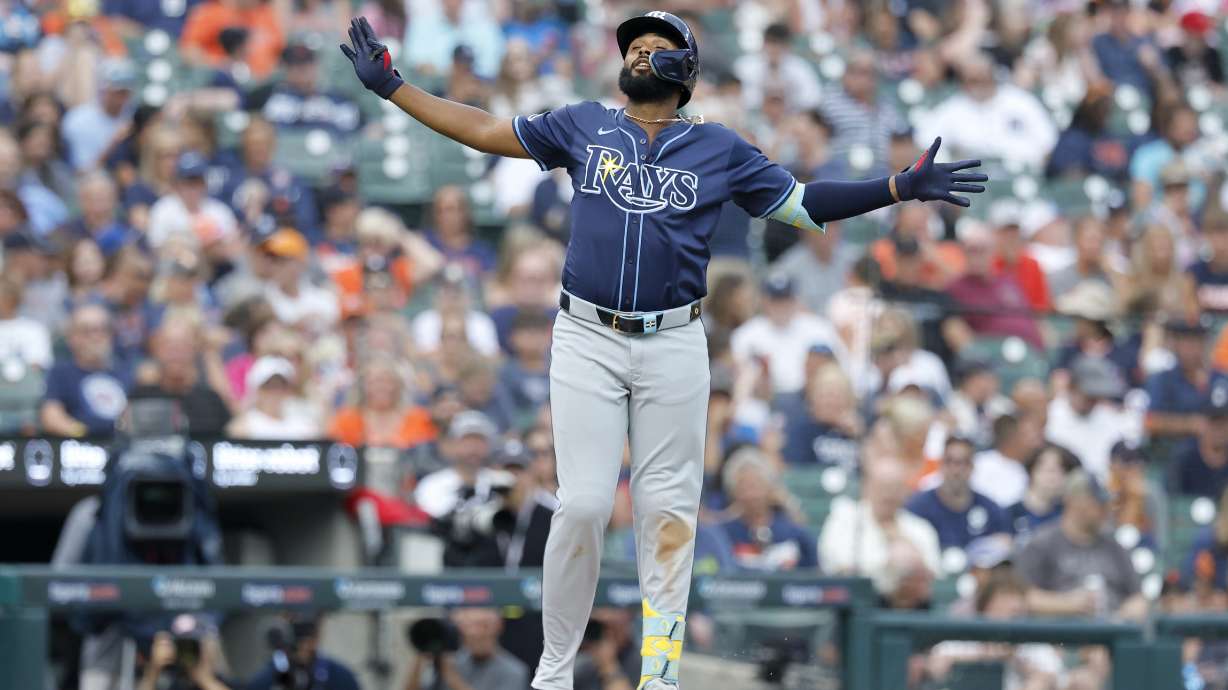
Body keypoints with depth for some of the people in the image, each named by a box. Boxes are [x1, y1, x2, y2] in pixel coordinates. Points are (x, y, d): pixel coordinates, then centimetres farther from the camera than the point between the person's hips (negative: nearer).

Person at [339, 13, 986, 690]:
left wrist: (904, 187, 1)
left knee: (668, 511, 0)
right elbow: (484, 130, 13)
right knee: (583, 504, -8)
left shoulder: (720, 150, 10)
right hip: (587, 339, -1)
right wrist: (389, 85, 8)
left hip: (673, 347, 1)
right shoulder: (583, 126, 11)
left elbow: (803, 203, 11)